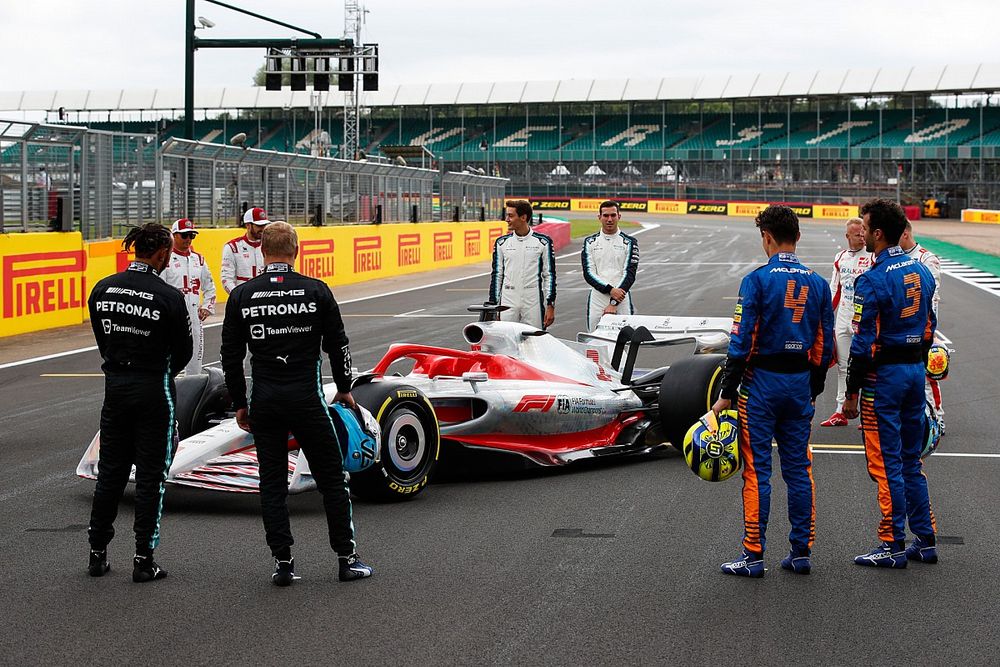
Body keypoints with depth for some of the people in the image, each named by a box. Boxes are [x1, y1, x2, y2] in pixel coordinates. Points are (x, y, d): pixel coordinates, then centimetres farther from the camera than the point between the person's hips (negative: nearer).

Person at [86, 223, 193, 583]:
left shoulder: (102, 290, -2)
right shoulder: (169, 297, -15)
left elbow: (101, 338, 7)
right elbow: (183, 351, -5)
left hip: (115, 387, 5)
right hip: (154, 390, -4)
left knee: (110, 471, 15)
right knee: (150, 475, 5)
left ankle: (97, 553, 22)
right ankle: (144, 560, 7)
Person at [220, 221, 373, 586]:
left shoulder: (241, 295, -1)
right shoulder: (316, 290, -5)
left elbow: (231, 356, 3)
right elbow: (338, 345, 1)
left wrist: (240, 403, 13)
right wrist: (344, 388, 16)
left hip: (264, 401, 2)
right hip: (307, 397, -2)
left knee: (272, 483, 9)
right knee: (332, 478, 8)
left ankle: (282, 563, 8)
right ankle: (347, 559, 10)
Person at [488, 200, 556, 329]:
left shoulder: (543, 242, 1)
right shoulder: (502, 243, 7)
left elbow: (549, 275, 3)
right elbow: (496, 275, 11)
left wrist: (550, 305, -2)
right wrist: (493, 306, 7)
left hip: (533, 303, -2)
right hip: (508, 302, 2)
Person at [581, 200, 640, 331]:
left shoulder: (629, 242, 4)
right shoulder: (590, 242, 9)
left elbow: (629, 274, -3)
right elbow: (588, 273, 1)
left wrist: (614, 303, -12)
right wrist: (610, 290, -14)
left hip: (622, 300, -1)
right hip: (597, 299, 1)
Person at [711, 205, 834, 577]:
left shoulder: (757, 280, -11)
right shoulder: (817, 284, 5)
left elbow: (742, 342, -13)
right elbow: (825, 346, 10)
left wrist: (727, 394, -7)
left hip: (761, 381, -5)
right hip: (801, 383, 5)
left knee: (757, 470, -1)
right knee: (799, 469, 11)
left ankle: (753, 556, 2)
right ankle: (801, 552, 15)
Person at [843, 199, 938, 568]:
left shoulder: (872, 280, -17)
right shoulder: (921, 272, 8)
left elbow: (864, 341, -17)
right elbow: (929, 326, 14)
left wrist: (851, 393, -12)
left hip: (884, 373, -8)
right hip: (916, 370, 8)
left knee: (886, 462, -1)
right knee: (911, 459, 15)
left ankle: (893, 545, 3)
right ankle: (925, 541, 18)